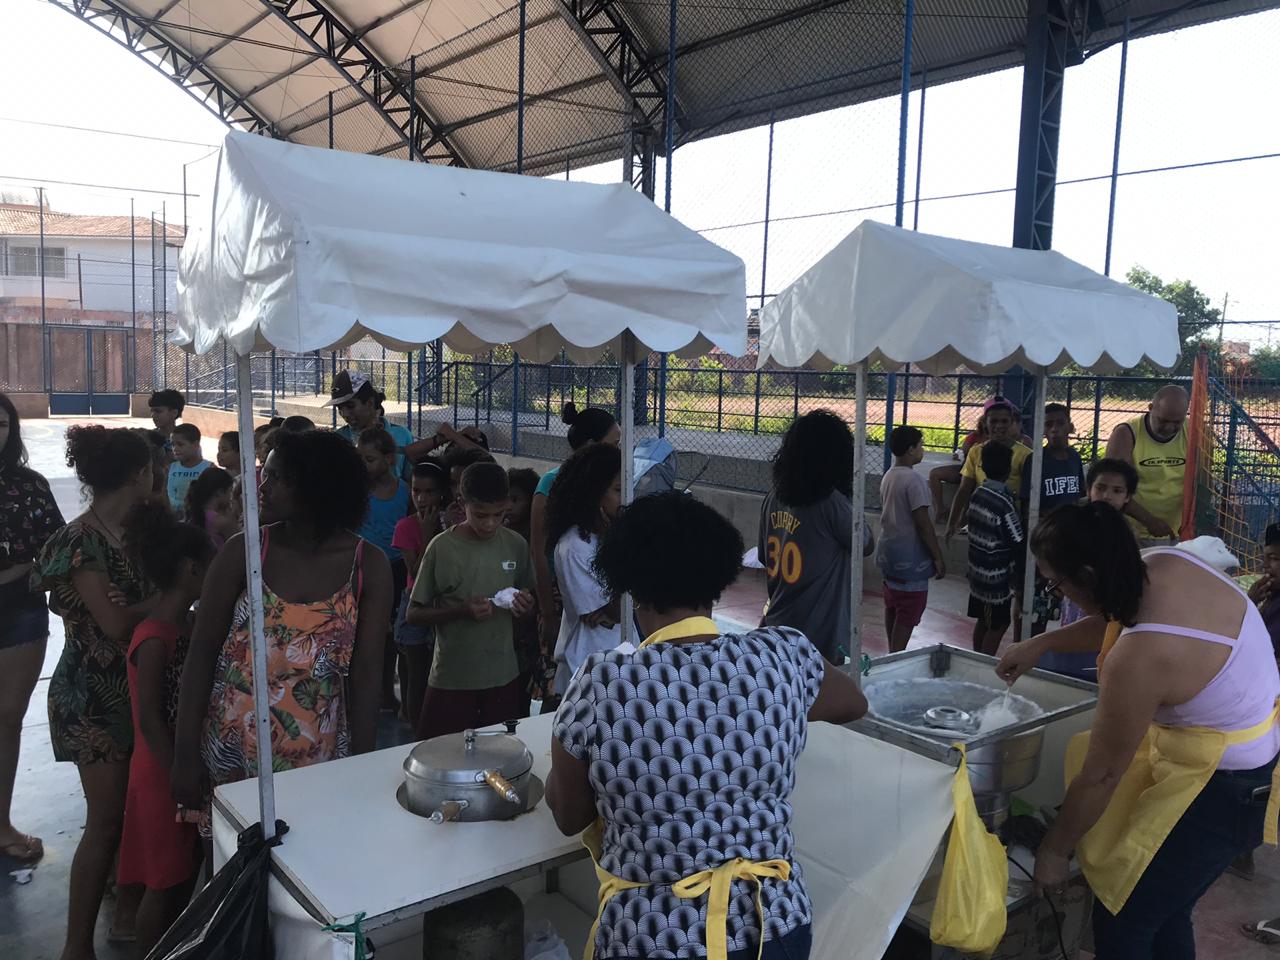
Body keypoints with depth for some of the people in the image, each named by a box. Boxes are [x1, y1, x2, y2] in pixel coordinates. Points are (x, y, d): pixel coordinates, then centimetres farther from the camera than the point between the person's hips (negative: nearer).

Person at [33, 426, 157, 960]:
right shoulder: (80, 541, -18)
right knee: (106, 819, -1)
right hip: (93, 694, -7)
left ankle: (127, 913, 29)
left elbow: (142, 600, 6)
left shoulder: (130, 532, 7)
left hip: (133, 685, 7)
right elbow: (116, 621, -23)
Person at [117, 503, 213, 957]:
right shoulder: (154, 640, -24)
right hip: (163, 777, -8)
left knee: (186, 869, 21)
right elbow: (150, 722, -23)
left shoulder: (188, 625, 3)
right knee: (165, 881, 8)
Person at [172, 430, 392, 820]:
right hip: (231, 753, 1)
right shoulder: (243, 552, -5)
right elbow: (201, 654, -1)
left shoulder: (369, 566, -6)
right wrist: (185, 756, -3)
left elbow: (367, 674, -3)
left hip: (318, 758, 0)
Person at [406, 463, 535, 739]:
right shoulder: (442, 547, -9)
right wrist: (461, 610, -20)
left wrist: (525, 605, -9)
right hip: (451, 680, -3)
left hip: (503, 677, 3)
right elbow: (413, 615, -5)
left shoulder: (516, 545, 1)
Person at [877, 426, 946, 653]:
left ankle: (892, 656, 27)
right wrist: (938, 558, -14)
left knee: (892, 609, 17)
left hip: (889, 554, 9)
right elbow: (923, 524, -20)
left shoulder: (888, 476, 8)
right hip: (910, 559, -9)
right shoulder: (914, 480, -19)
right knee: (908, 616, -3)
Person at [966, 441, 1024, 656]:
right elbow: (1017, 545, -16)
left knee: (982, 622, 18)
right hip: (998, 579, -7)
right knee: (998, 627, 3)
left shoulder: (977, 494, 1)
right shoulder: (1004, 503, -20)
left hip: (978, 572, 8)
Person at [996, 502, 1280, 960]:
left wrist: (1054, 849, -6)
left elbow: (1099, 776, -20)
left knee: (1121, 921, 4)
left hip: (1221, 788, -9)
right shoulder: (1166, 563, -12)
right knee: (1166, 910, 22)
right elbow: (1116, 621, 13)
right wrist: (1041, 644, 8)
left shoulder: (1138, 659, -33)